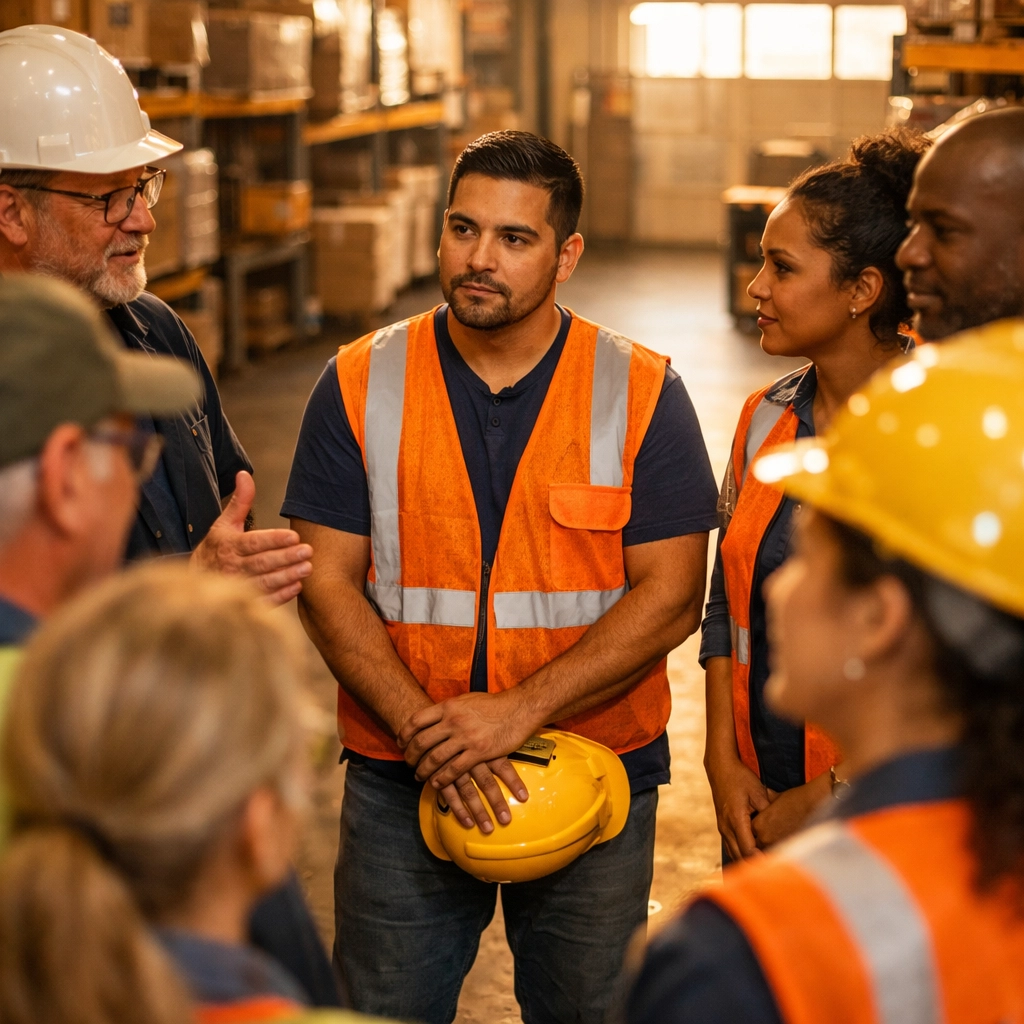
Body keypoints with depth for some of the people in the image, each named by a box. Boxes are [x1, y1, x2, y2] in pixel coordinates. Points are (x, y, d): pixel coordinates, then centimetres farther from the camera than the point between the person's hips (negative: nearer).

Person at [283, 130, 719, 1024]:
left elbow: (671, 596, -10)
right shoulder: (361, 383, -1)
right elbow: (326, 581, -4)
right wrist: (423, 729, -16)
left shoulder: (641, 393, -5)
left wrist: (516, 712, -18)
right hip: (400, 780, 1)